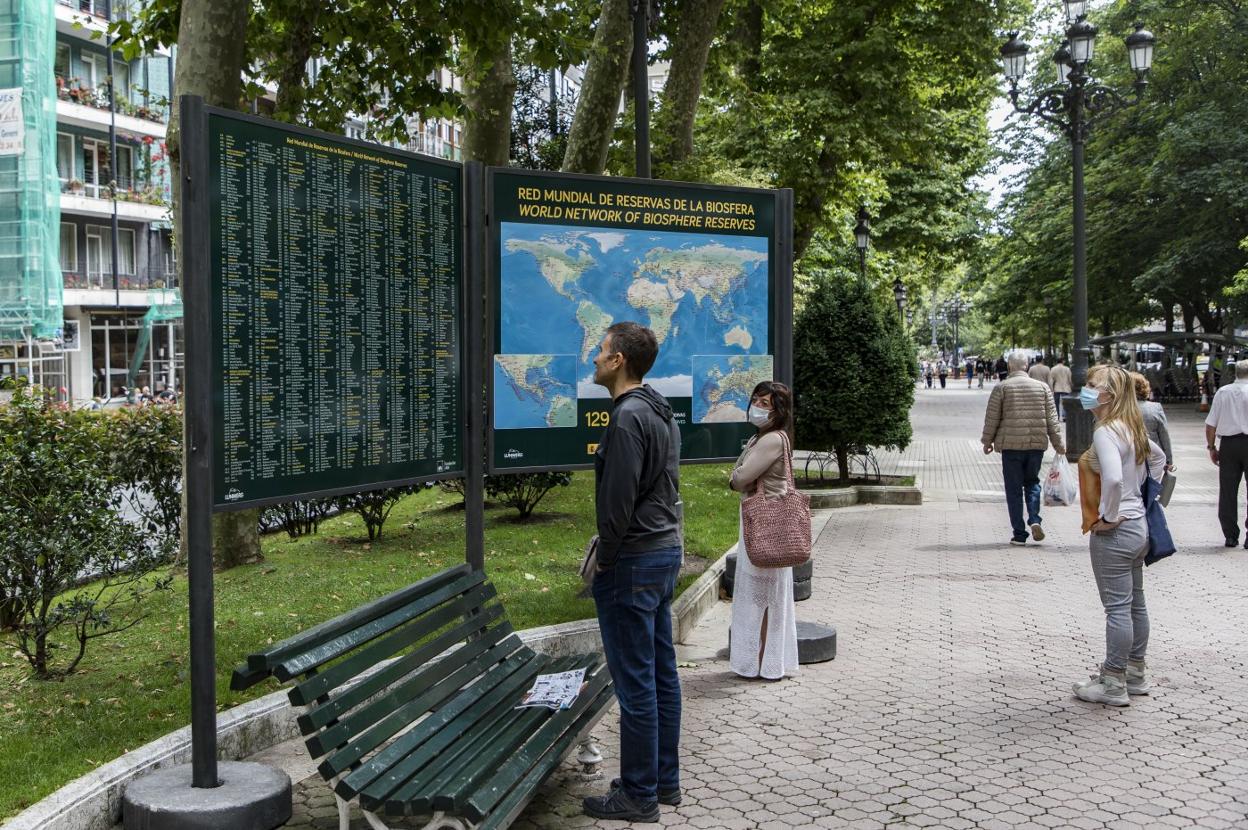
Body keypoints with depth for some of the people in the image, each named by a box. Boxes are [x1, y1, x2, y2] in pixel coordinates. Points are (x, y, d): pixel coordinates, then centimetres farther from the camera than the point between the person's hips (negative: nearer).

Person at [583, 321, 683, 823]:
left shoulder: (628, 418, -19)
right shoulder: (663, 414, 13)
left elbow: (617, 502, -22)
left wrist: (604, 559, -10)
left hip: (632, 563, -10)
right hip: (667, 552, 10)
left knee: (634, 683, -2)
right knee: (661, 674, 15)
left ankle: (638, 796, 7)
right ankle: (665, 780, 24)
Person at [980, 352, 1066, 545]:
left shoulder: (1001, 387, -3)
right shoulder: (1042, 387, 6)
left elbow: (992, 418, -1)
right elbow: (1052, 418, 6)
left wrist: (987, 441, 11)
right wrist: (1058, 443, 12)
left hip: (1011, 444, -3)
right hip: (1037, 443, 3)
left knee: (1014, 489, 5)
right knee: (1032, 482, 20)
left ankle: (1019, 534, 5)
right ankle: (1034, 519, -2)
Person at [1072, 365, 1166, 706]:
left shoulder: (1106, 432, -20)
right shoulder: (1132, 429, 9)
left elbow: (1113, 478, -35)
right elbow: (1158, 457, 26)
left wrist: (1108, 516, -21)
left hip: (1114, 533, -10)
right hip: (1138, 525, 10)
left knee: (1117, 608, -2)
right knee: (1135, 603, 17)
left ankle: (1114, 686, 7)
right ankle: (1135, 674, 30)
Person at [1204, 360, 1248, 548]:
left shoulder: (1222, 392, 4)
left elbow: (1210, 424, 4)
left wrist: (1211, 447, 12)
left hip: (1227, 443, 3)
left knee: (1227, 490, 8)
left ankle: (1230, 535, 11)